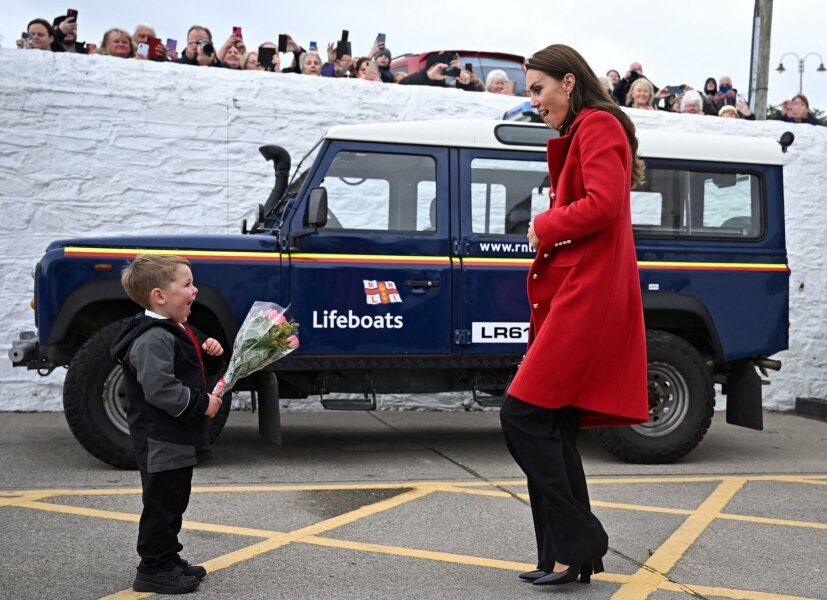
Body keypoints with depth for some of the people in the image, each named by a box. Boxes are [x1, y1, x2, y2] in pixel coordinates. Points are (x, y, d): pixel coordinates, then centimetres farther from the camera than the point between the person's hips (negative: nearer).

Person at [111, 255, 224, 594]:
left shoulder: (174, 330, 12)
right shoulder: (153, 338, -22)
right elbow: (159, 389, -30)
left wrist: (206, 352, 7)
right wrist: (201, 402, -21)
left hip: (178, 438, 11)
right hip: (161, 441, -10)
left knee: (175, 502, 18)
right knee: (161, 505, -1)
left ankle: (169, 559, 29)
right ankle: (153, 570, 8)